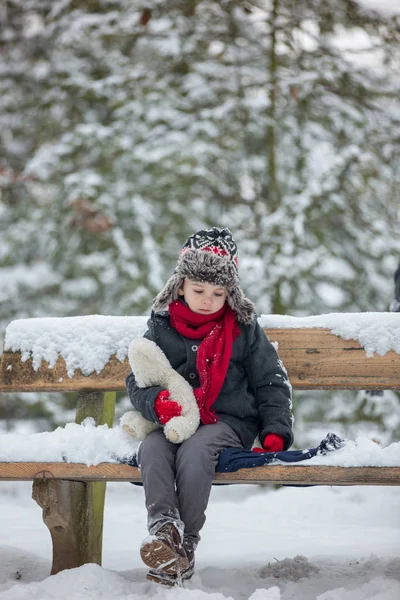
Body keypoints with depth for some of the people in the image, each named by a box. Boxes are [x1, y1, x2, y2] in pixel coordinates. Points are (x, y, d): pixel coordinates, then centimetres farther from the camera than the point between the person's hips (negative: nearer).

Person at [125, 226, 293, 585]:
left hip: (228, 420, -2)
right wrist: (155, 402, -16)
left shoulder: (244, 329, 6)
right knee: (151, 449, -31)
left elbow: (271, 382, 11)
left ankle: (185, 544, -30)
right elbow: (137, 380, 7)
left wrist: (275, 431, -2)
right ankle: (164, 526, -42)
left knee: (194, 451, -34)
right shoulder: (162, 327, 9)